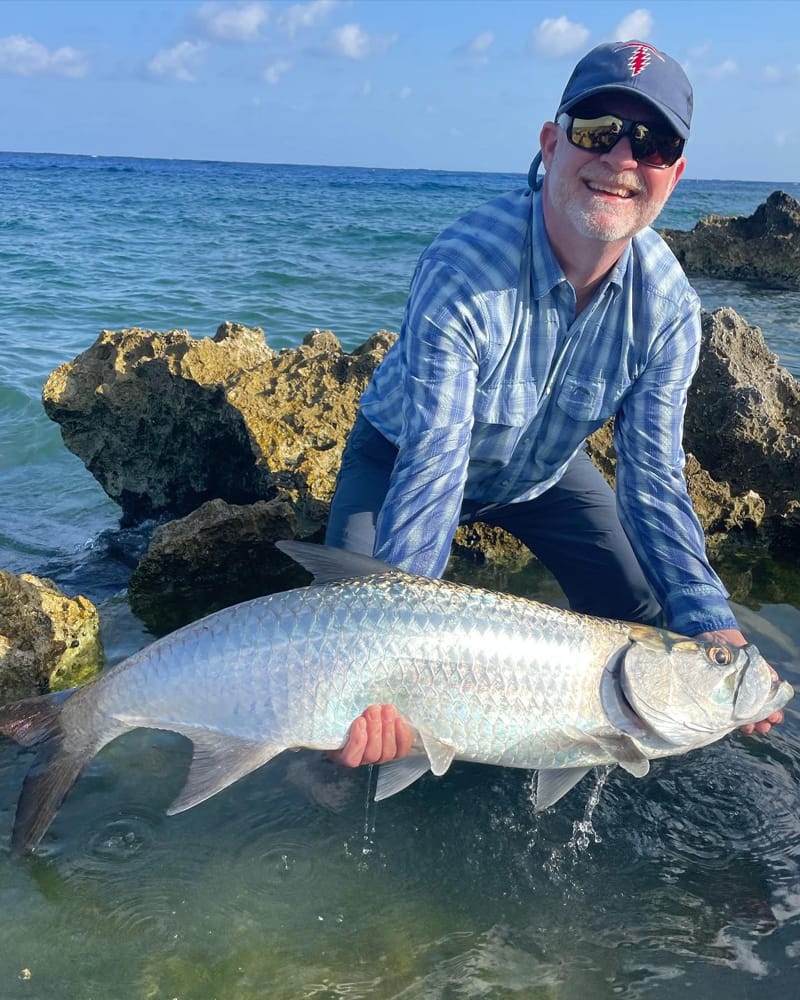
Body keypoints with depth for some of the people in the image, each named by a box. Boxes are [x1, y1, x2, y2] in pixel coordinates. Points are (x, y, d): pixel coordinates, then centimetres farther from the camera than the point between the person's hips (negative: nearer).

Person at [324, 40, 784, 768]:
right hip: (401, 455, -4)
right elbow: (432, 472, -42)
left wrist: (710, 623, -34)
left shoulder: (668, 305, -23)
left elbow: (655, 479, -19)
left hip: (545, 467, 4)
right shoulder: (463, 270, -38)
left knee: (648, 617, -3)